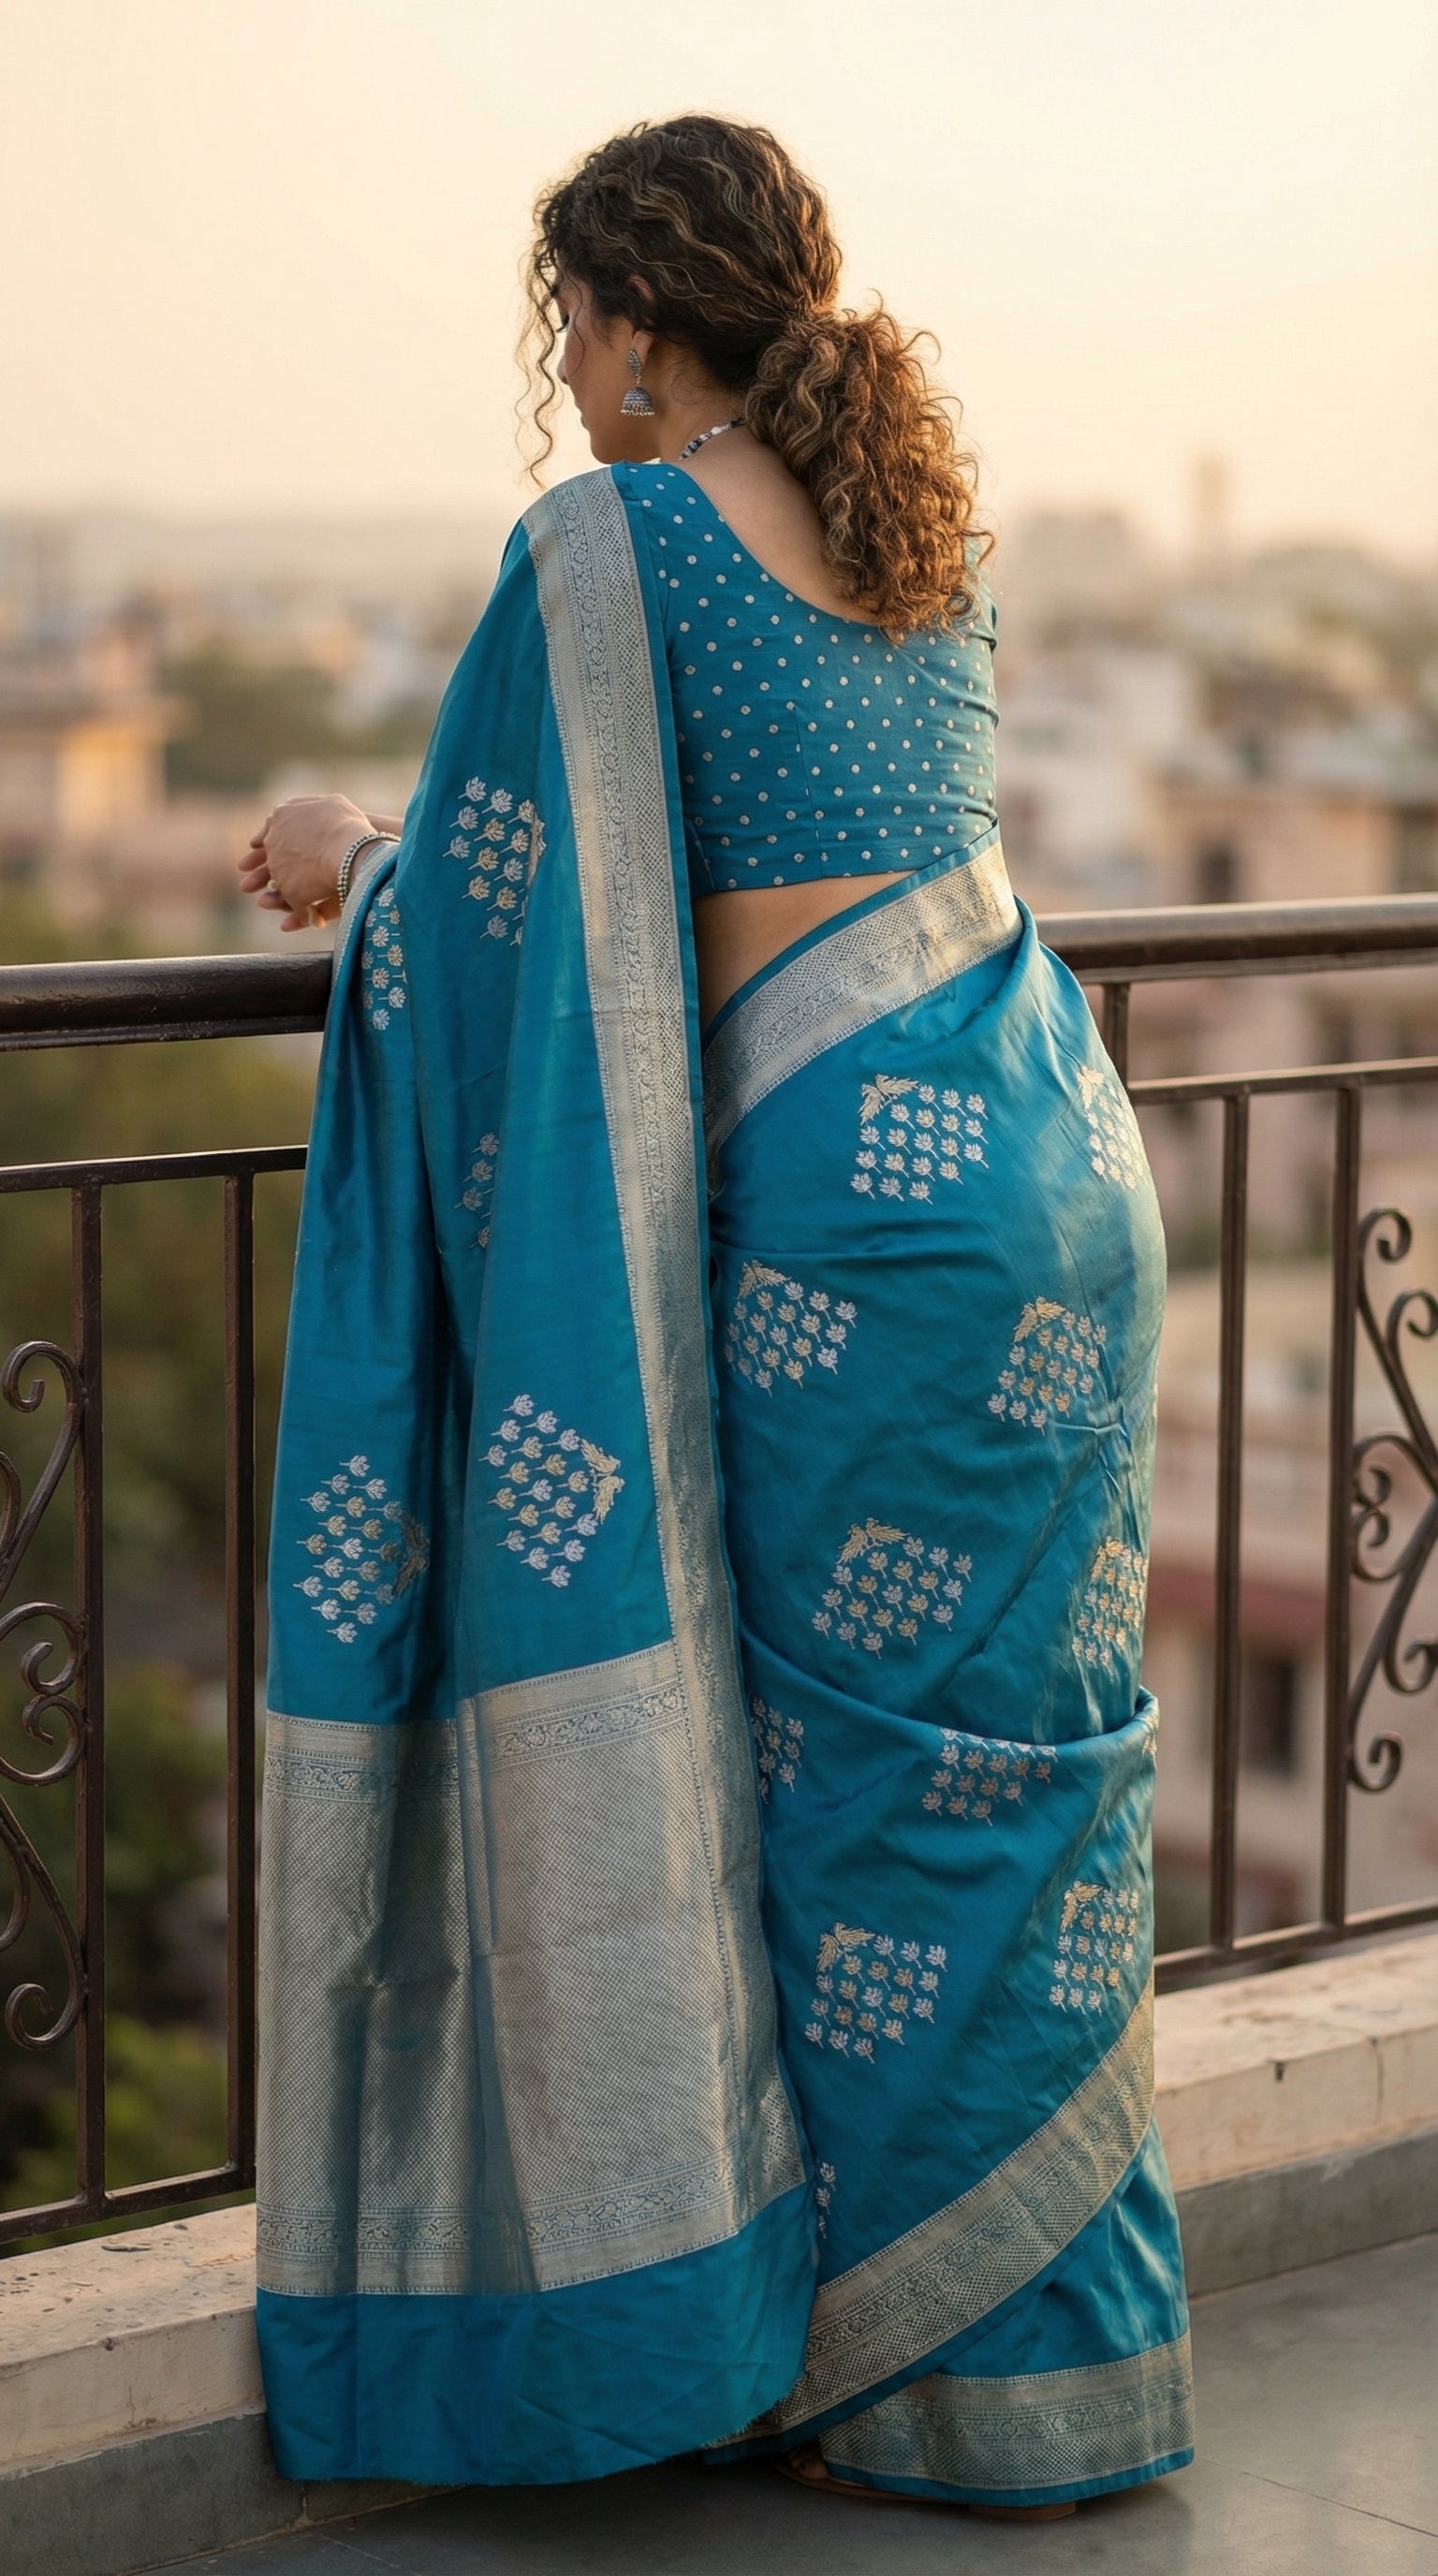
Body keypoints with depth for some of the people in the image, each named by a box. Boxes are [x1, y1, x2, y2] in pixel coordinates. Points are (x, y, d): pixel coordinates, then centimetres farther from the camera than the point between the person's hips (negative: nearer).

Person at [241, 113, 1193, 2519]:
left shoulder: (610, 541, -9)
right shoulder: (914, 524, 15)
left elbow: (487, 906, -6)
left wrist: (354, 871, 16)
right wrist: (420, 841, 32)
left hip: (862, 1203, -8)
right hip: (1042, 1153, 8)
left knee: (863, 1779, 3)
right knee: (1019, 1749, 13)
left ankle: (927, 2374, 12)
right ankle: (1059, 2337, 22)